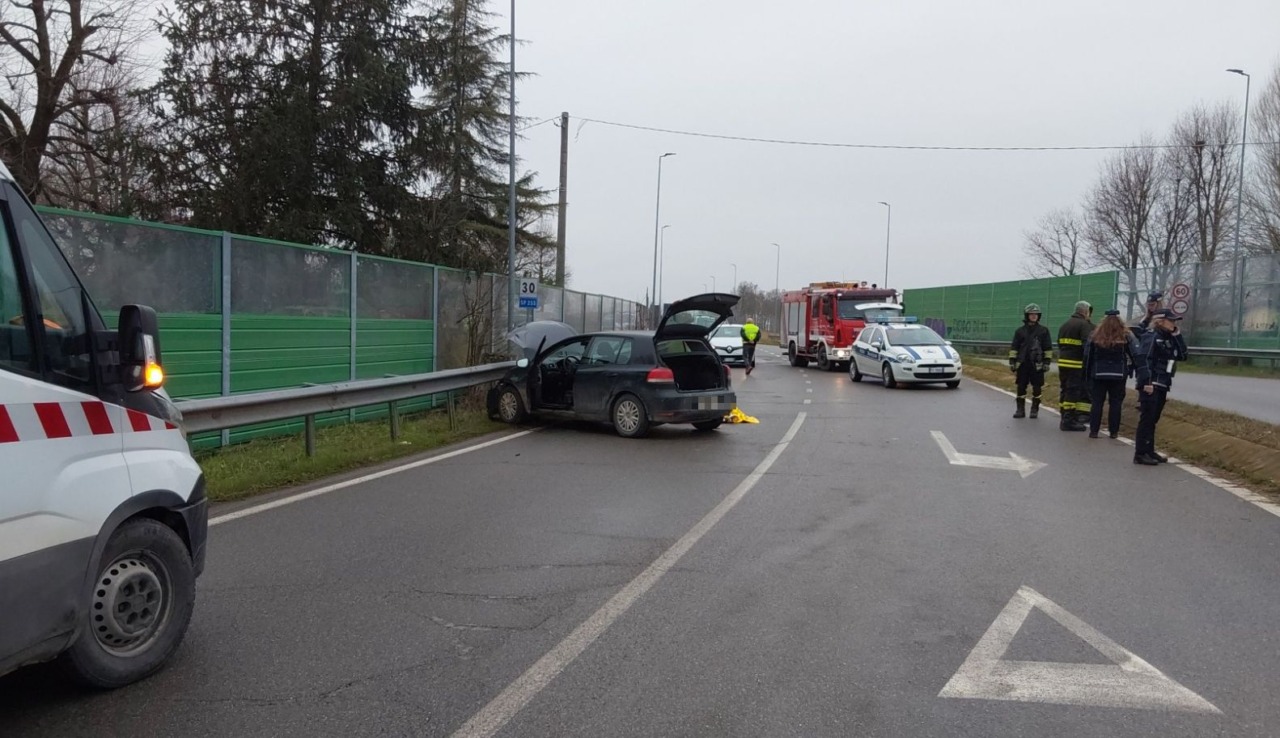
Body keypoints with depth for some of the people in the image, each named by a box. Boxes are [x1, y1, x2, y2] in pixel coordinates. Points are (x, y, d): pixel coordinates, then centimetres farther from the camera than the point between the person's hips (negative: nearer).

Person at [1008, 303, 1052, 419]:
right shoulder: (1020, 331, 8)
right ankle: (1020, 410, 10)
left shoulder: (1043, 331, 3)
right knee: (1021, 387, 2)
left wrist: (1047, 362, -3)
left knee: (1036, 388, 3)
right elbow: (1014, 347, 8)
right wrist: (1012, 361, 2)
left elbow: (1048, 348, 3)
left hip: (1037, 364, -2)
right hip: (1022, 364, 2)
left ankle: (1035, 410, 13)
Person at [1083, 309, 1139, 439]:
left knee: (1096, 402, 5)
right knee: (1116, 403, 7)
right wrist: (1130, 369, 3)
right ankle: (1113, 431, 9)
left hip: (1098, 375, 0)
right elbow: (1135, 354, -7)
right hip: (1118, 375, 0)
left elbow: (1087, 356, -2)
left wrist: (1087, 374, 5)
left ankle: (1093, 431, 3)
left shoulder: (1095, 336, -2)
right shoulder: (1126, 337, -3)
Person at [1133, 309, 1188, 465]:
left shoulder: (1169, 338, 17)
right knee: (1147, 419, -7)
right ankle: (1140, 454, -5)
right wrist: (1147, 382, -25)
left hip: (1162, 386, 9)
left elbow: (1183, 356, 13)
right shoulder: (1152, 336, -10)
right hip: (1151, 385, -9)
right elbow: (1144, 359, -19)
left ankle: (1149, 451, 19)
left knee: (1153, 420, 13)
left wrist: (1177, 335, 6)